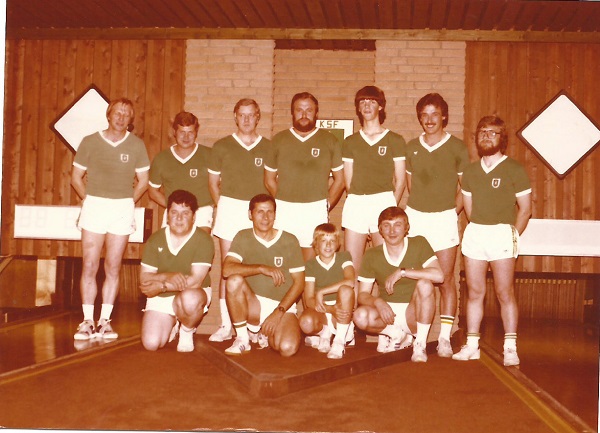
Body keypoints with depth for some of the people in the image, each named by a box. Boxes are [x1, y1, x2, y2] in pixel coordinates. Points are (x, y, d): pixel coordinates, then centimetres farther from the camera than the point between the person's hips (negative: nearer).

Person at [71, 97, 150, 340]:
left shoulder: (136, 145, 4)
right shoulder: (90, 142, 2)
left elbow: (143, 181, 8)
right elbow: (76, 177, 8)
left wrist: (127, 203, 4)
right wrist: (90, 200, 5)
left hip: (123, 210, 0)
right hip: (93, 208, 0)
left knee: (112, 268, 3)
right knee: (89, 267, -2)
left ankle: (105, 321, 9)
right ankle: (87, 321, 5)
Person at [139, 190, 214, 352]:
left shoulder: (203, 240, -14)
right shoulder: (155, 240, -2)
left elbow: (195, 281, -22)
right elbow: (144, 278, -6)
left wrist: (161, 286, -21)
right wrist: (168, 276, -25)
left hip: (193, 295, -3)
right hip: (160, 299, 3)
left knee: (189, 299, -40)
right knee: (151, 344, -17)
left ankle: (187, 331, -4)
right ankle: (172, 324, 20)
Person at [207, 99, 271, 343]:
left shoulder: (269, 148, 7)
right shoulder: (222, 147, 8)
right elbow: (213, 182, 13)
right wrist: (222, 206, 6)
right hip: (229, 209, 0)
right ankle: (226, 325, 2)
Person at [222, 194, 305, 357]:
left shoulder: (289, 241, -1)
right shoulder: (243, 238, 0)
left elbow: (299, 282, -3)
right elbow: (227, 269, -17)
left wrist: (279, 311, -14)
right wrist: (261, 268, -26)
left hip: (283, 306, 0)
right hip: (253, 304, 1)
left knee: (288, 348, -29)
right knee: (234, 281, -30)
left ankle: (265, 333, 8)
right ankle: (242, 338, -12)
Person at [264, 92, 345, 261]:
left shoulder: (330, 141, 8)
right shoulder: (278, 140, 10)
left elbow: (339, 180, 9)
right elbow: (269, 180, 13)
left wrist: (325, 207, 2)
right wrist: (284, 204, 5)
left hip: (316, 211, -1)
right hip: (284, 211, 1)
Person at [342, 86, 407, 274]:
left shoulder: (395, 140, 8)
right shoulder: (350, 142, 16)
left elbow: (400, 180, 6)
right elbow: (348, 180, 14)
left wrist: (390, 208, -1)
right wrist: (358, 201, 3)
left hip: (383, 202, -2)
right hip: (355, 204, 2)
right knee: (351, 267, -1)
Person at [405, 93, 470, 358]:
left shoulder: (457, 147, 1)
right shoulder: (411, 147, 10)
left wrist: (451, 213, -2)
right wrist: (416, 210, 7)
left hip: (444, 218, -2)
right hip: (414, 217, 3)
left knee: (446, 279, -2)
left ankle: (445, 338, 3)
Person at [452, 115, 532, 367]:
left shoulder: (514, 170, -1)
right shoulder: (470, 171, 13)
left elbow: (525, 209, 0)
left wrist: (512, 235, -3)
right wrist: (477, 230, 10)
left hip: (502, 233, -4)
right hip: (474, 233, 4)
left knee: (505, 292, -4)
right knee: (474, 291, 6)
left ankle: (510, 348, 1)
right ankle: (472, 345, 11)